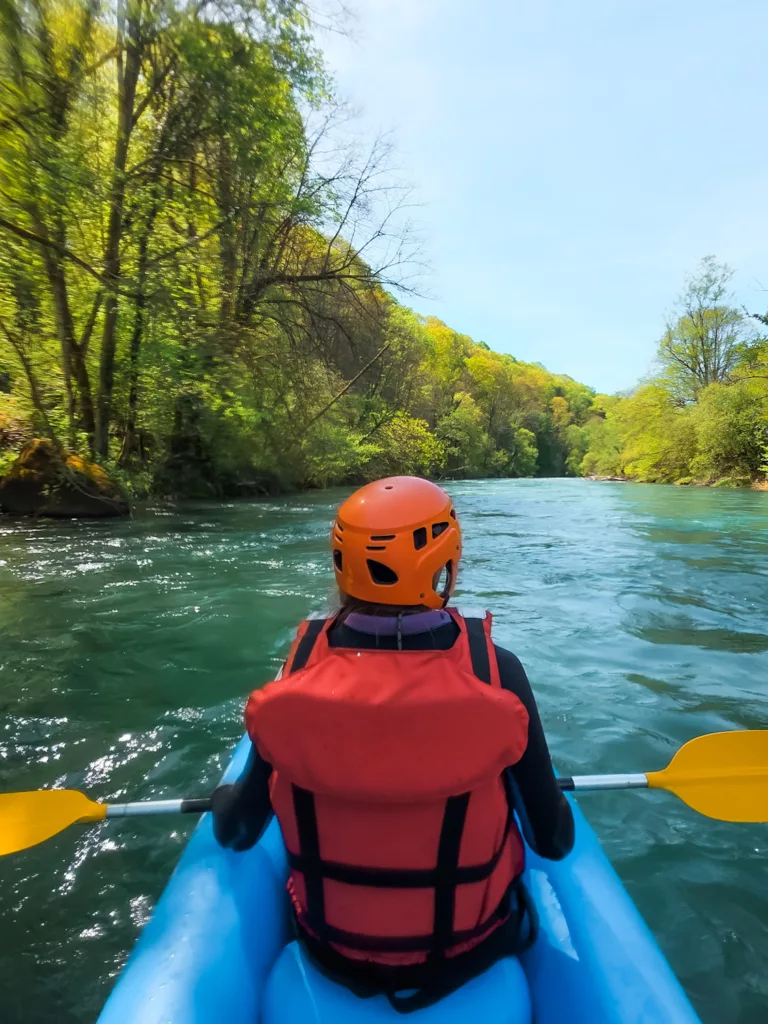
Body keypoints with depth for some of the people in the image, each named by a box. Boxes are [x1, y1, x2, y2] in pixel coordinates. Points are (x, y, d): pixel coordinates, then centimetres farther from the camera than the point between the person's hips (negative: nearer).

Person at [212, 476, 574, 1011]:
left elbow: (236, 834, -8)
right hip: (466, 946, 0)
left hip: (331, 947, 2)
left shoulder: (300, 672, -23)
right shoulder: (495, 672, -27)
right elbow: (555, 841, -12)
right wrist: (553, 809, 11)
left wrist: (222, 800, 15)